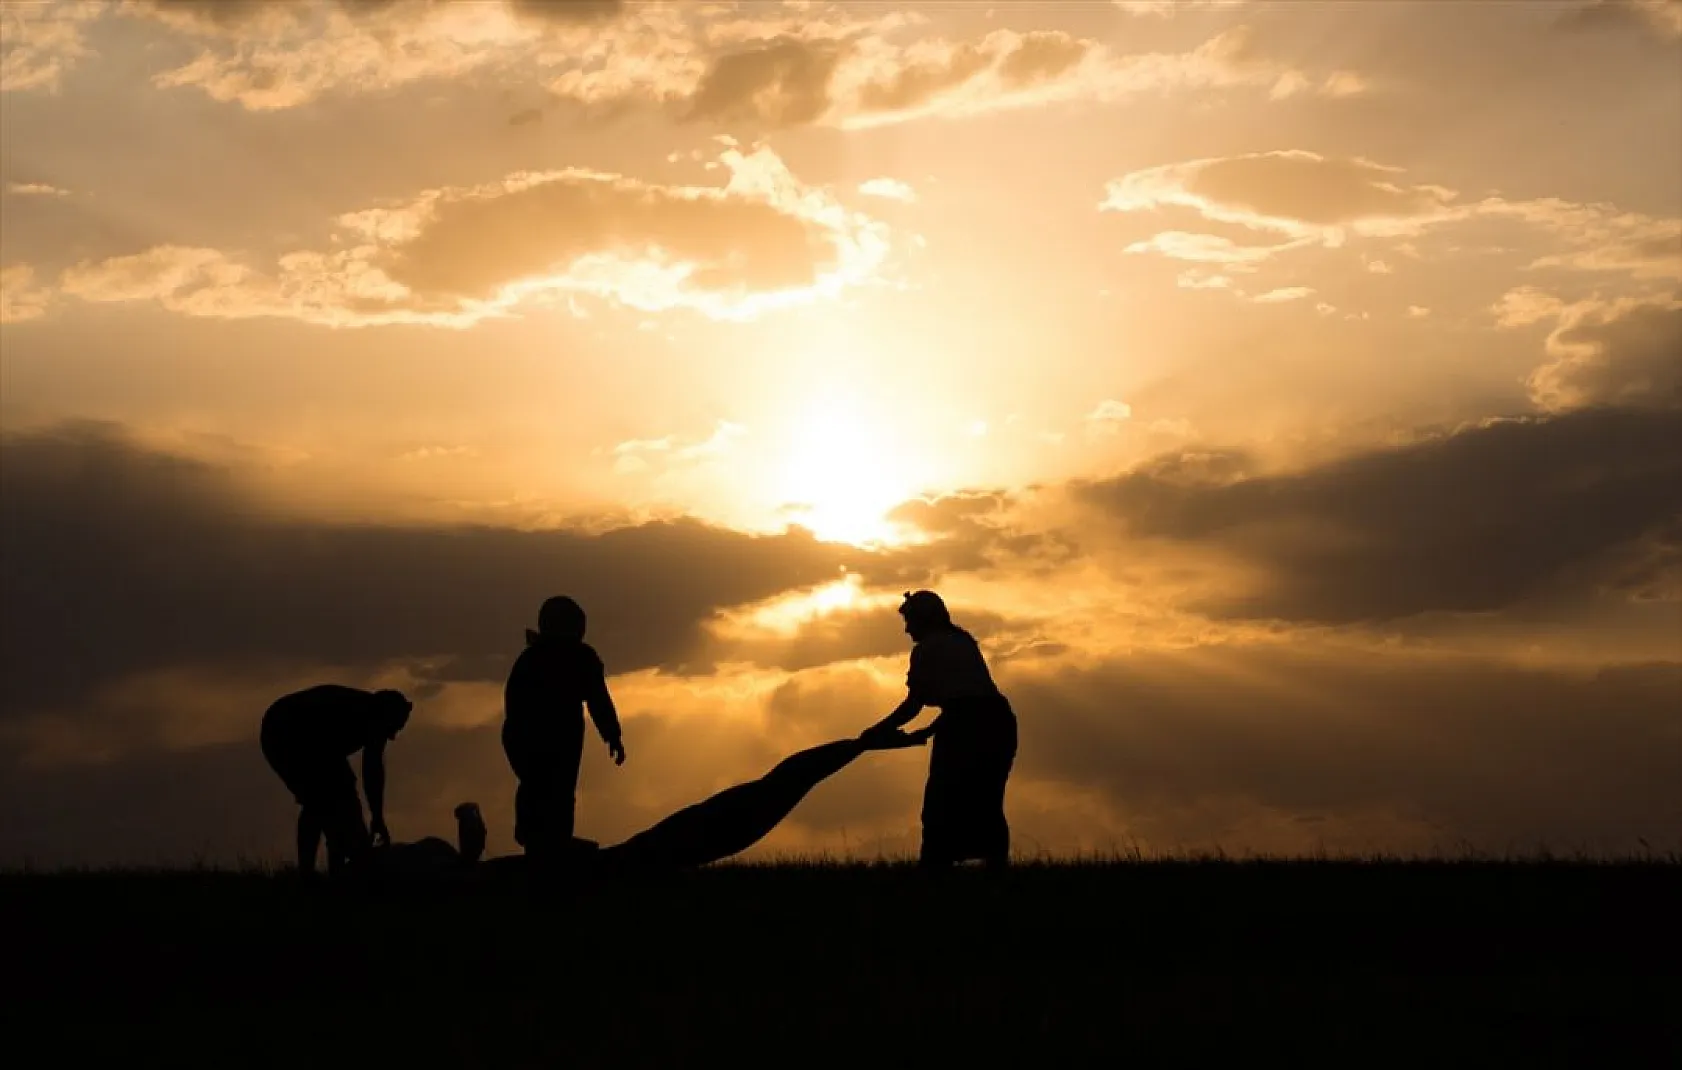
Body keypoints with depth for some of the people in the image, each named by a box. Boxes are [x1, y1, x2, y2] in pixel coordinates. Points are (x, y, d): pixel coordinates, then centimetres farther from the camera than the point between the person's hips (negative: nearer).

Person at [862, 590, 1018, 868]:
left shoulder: (926, 649, 3)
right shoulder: (963, 642, 25)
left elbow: (914, 704, -2)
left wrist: (879, 730, 7)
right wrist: (926, 731, 23)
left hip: (966, 725, -7)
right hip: (998, 720, 7)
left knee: (940, 808, -1)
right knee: (985, 806, 14)